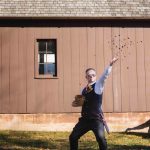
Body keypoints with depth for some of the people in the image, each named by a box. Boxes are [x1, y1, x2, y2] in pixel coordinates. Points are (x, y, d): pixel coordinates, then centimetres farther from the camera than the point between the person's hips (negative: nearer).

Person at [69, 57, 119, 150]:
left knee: (101, 138, -22)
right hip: (85, 119, 6)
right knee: (73, 137, 9)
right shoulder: (84, 90, 11)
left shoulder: (98, 85, -5)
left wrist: (110, 65, -38)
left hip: (97, 119, -6)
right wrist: (76, 103, 5)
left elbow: (105, 76, -23)